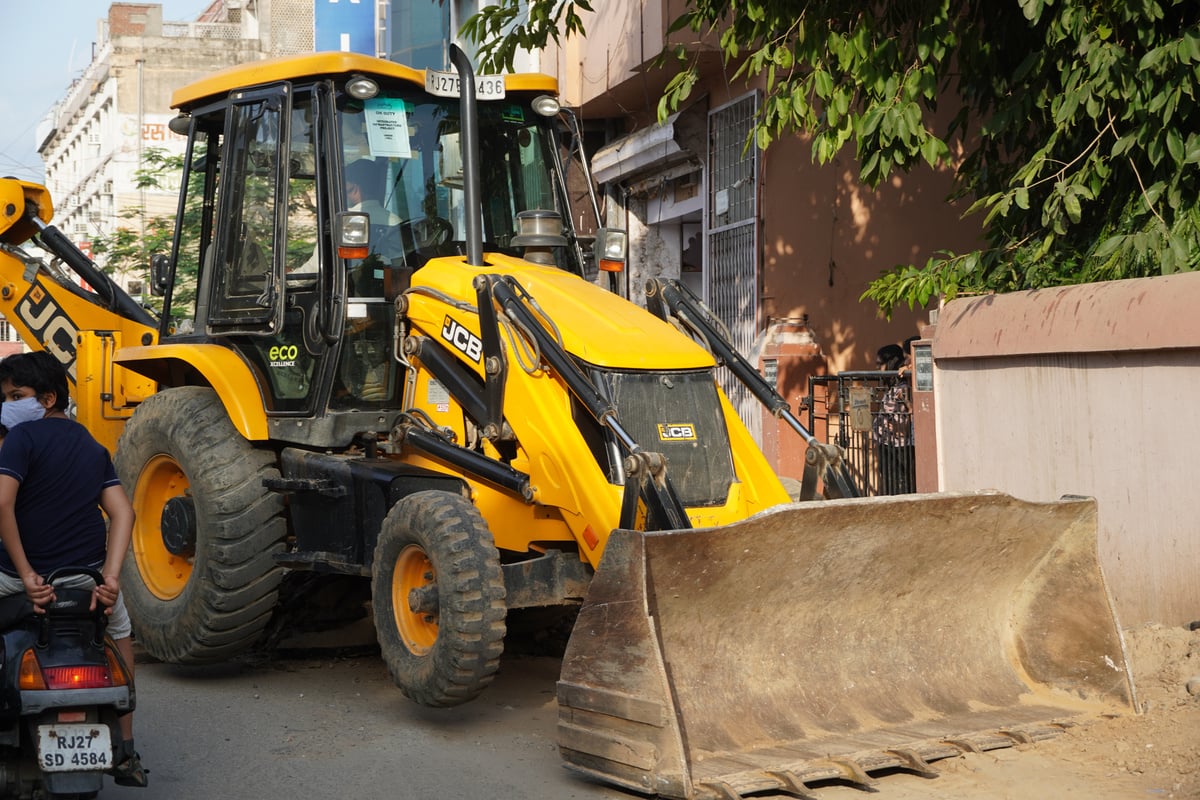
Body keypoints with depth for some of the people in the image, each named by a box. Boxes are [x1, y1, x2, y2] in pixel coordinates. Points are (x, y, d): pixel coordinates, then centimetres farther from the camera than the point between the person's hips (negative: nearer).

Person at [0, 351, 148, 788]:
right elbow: (122, 512, -1)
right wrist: (110, 578, -10)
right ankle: (126, 754, 30)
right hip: (88, 571, 5)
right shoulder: (93, 445, 10)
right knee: (119, 629, 30)